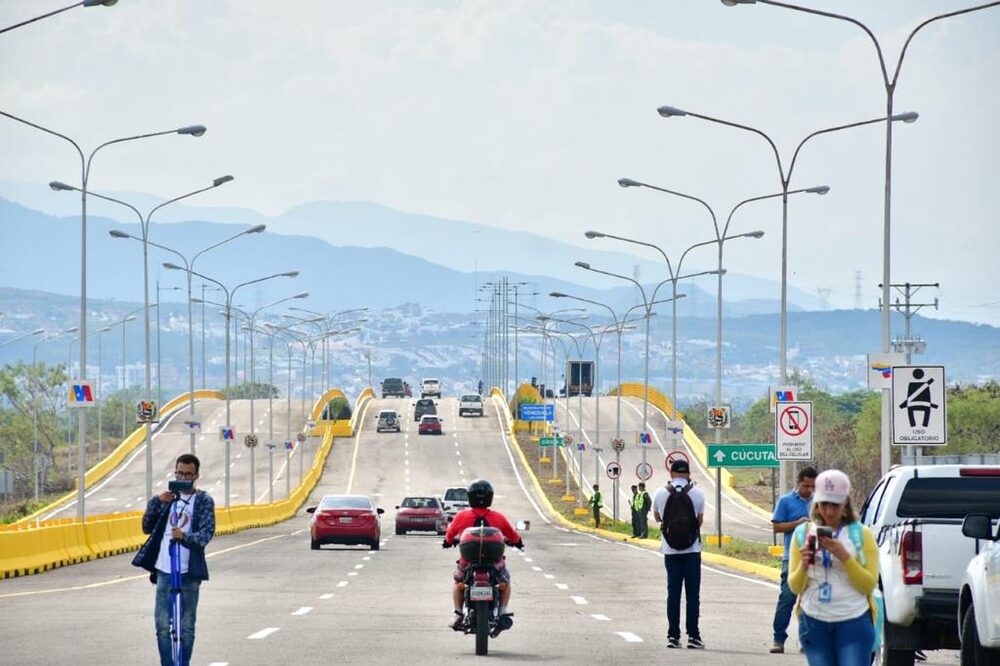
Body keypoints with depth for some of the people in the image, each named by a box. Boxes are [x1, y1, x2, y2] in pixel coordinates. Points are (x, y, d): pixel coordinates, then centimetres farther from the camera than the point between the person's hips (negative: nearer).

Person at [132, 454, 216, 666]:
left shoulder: (204, 501, 1)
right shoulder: (167, 498, 13)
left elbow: (207, 533, -12)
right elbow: (147, 528, 10)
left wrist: (185, 536, -31)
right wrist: (155, 503, -5)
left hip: (189, 572, -3)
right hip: (164, 570, 3)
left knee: (186, 627, 2)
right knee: (163, 625, 1)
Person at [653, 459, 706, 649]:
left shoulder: (660, 494, -2)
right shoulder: (697, 493, -5)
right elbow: (700, 520, 3)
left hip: (670, 551, 2)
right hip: (692, 550, -1)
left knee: (673, 593, 7)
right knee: (693, 594, 2)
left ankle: (673, 636, 4)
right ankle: (693, 636, -2)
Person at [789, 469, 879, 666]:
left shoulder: (861, 535, 2)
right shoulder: (803, 534, 9)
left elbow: (869, 584, -2)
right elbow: (794, 587, 9)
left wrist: (844, 557, -15)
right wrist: (803, 566, -12)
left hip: (853, 622, -2)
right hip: (814, 623, 3)